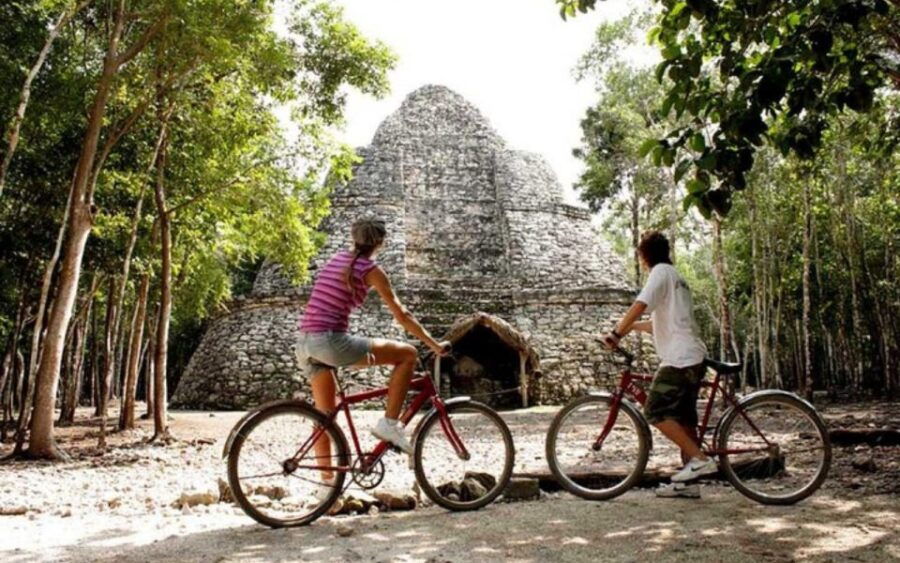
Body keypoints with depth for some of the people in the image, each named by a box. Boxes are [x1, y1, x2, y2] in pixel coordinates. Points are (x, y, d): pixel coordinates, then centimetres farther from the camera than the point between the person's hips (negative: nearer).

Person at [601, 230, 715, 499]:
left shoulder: (661, 272, -4)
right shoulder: (675, 276, 25)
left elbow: (639, 305, -20)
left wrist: (617, 333, -14)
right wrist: (630, 326, 26)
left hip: (679, 358, -10)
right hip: (694, 358, 10)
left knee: (656, 412, -11)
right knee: (684, 419, 10)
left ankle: (699, 459, -12)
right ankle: (688, 482, 13)